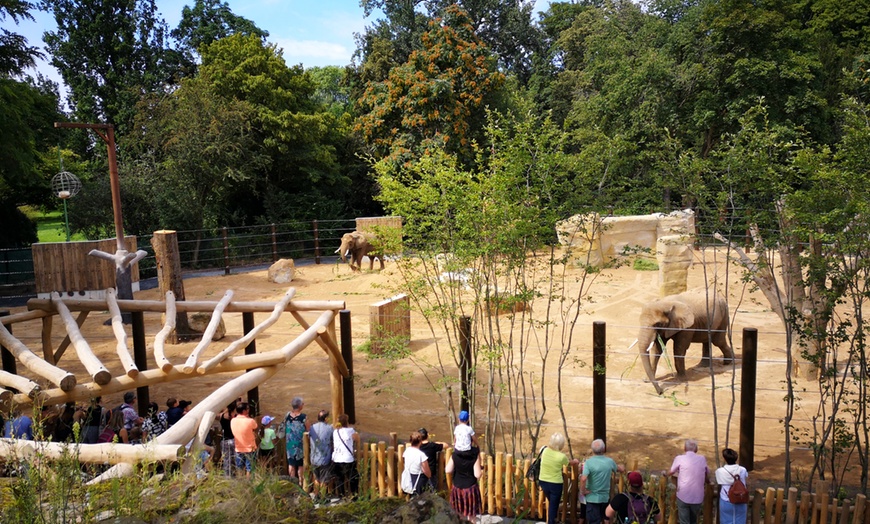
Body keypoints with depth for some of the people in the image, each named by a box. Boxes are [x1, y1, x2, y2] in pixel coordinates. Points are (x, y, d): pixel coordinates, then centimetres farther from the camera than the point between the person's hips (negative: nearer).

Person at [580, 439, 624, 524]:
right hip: (605, 497, 4)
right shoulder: (609, 461, -2)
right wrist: (620, 465, 40)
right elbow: (621, 469, 18)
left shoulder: (589, 462, -17)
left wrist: (583, 491, -13)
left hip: (593, 497, -4)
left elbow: (583, 479, -29)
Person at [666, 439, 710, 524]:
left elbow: (670, 473, 7)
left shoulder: (679, 458, -5)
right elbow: (707, 476, 15)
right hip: (698, 497, 3)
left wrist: (665, 473, 29)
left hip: (683, 496, -3)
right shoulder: (702, 459, 3)